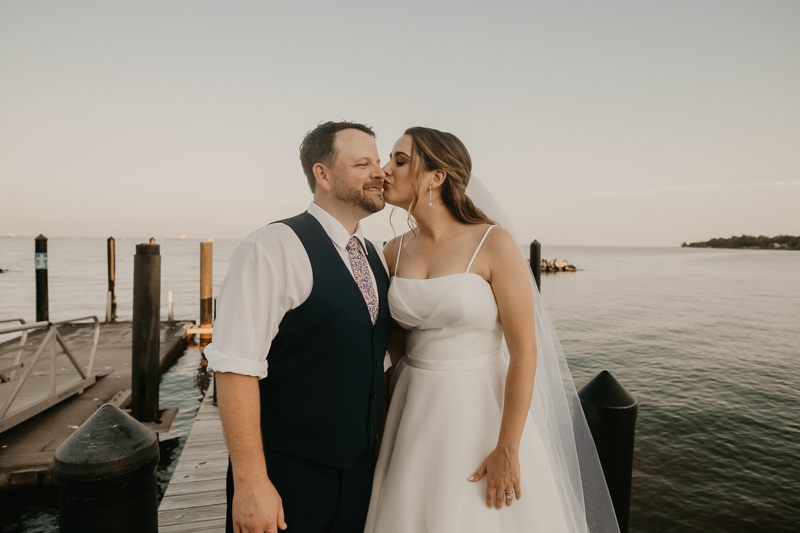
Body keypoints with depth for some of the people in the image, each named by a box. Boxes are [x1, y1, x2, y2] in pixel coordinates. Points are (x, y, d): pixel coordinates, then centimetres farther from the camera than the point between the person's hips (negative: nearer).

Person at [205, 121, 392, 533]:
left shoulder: (375, 257, 7)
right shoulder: (273, 248, -17)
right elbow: (235, 367, -21)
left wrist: (379, 447, 14)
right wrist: (250, 482, -20)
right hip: (286, 475, -6)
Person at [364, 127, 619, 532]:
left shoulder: (494, 244, -14)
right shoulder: (395, 252, 1)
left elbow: (525, 353, -14)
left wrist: (507, 450, -13)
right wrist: (396, 412, 10)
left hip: (482, 410, -4)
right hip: (415, 414, 5)